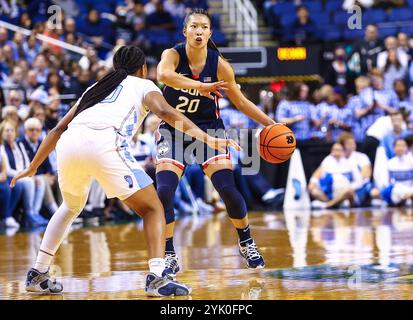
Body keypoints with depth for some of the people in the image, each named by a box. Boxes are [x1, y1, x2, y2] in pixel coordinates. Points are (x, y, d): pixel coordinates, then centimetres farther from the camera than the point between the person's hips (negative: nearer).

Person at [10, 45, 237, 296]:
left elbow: (59, 129, 36)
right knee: (153, 209, 7)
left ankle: (38, 274, 30)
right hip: (104, 143, -5)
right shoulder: (143, 85, 23)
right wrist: (207, 138, -7)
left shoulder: (96, 87, 37)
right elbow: (164, 111, 0)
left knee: (72, 207, 33)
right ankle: (157, 278, -12)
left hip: (69, 143, 6)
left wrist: (33, 168, 44)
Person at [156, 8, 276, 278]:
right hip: (174, 129, 0)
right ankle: (170, 256, -1)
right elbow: (163, 75, -41)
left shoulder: (219, 65, -11)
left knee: (228, 189, -12)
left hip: (208, 128, 0)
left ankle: (247, 243, 13)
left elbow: (241, 102, 1)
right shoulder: (173, 55, -16)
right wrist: (200, 86, -51)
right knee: (164, 192, -15)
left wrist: (271, 124, -7)